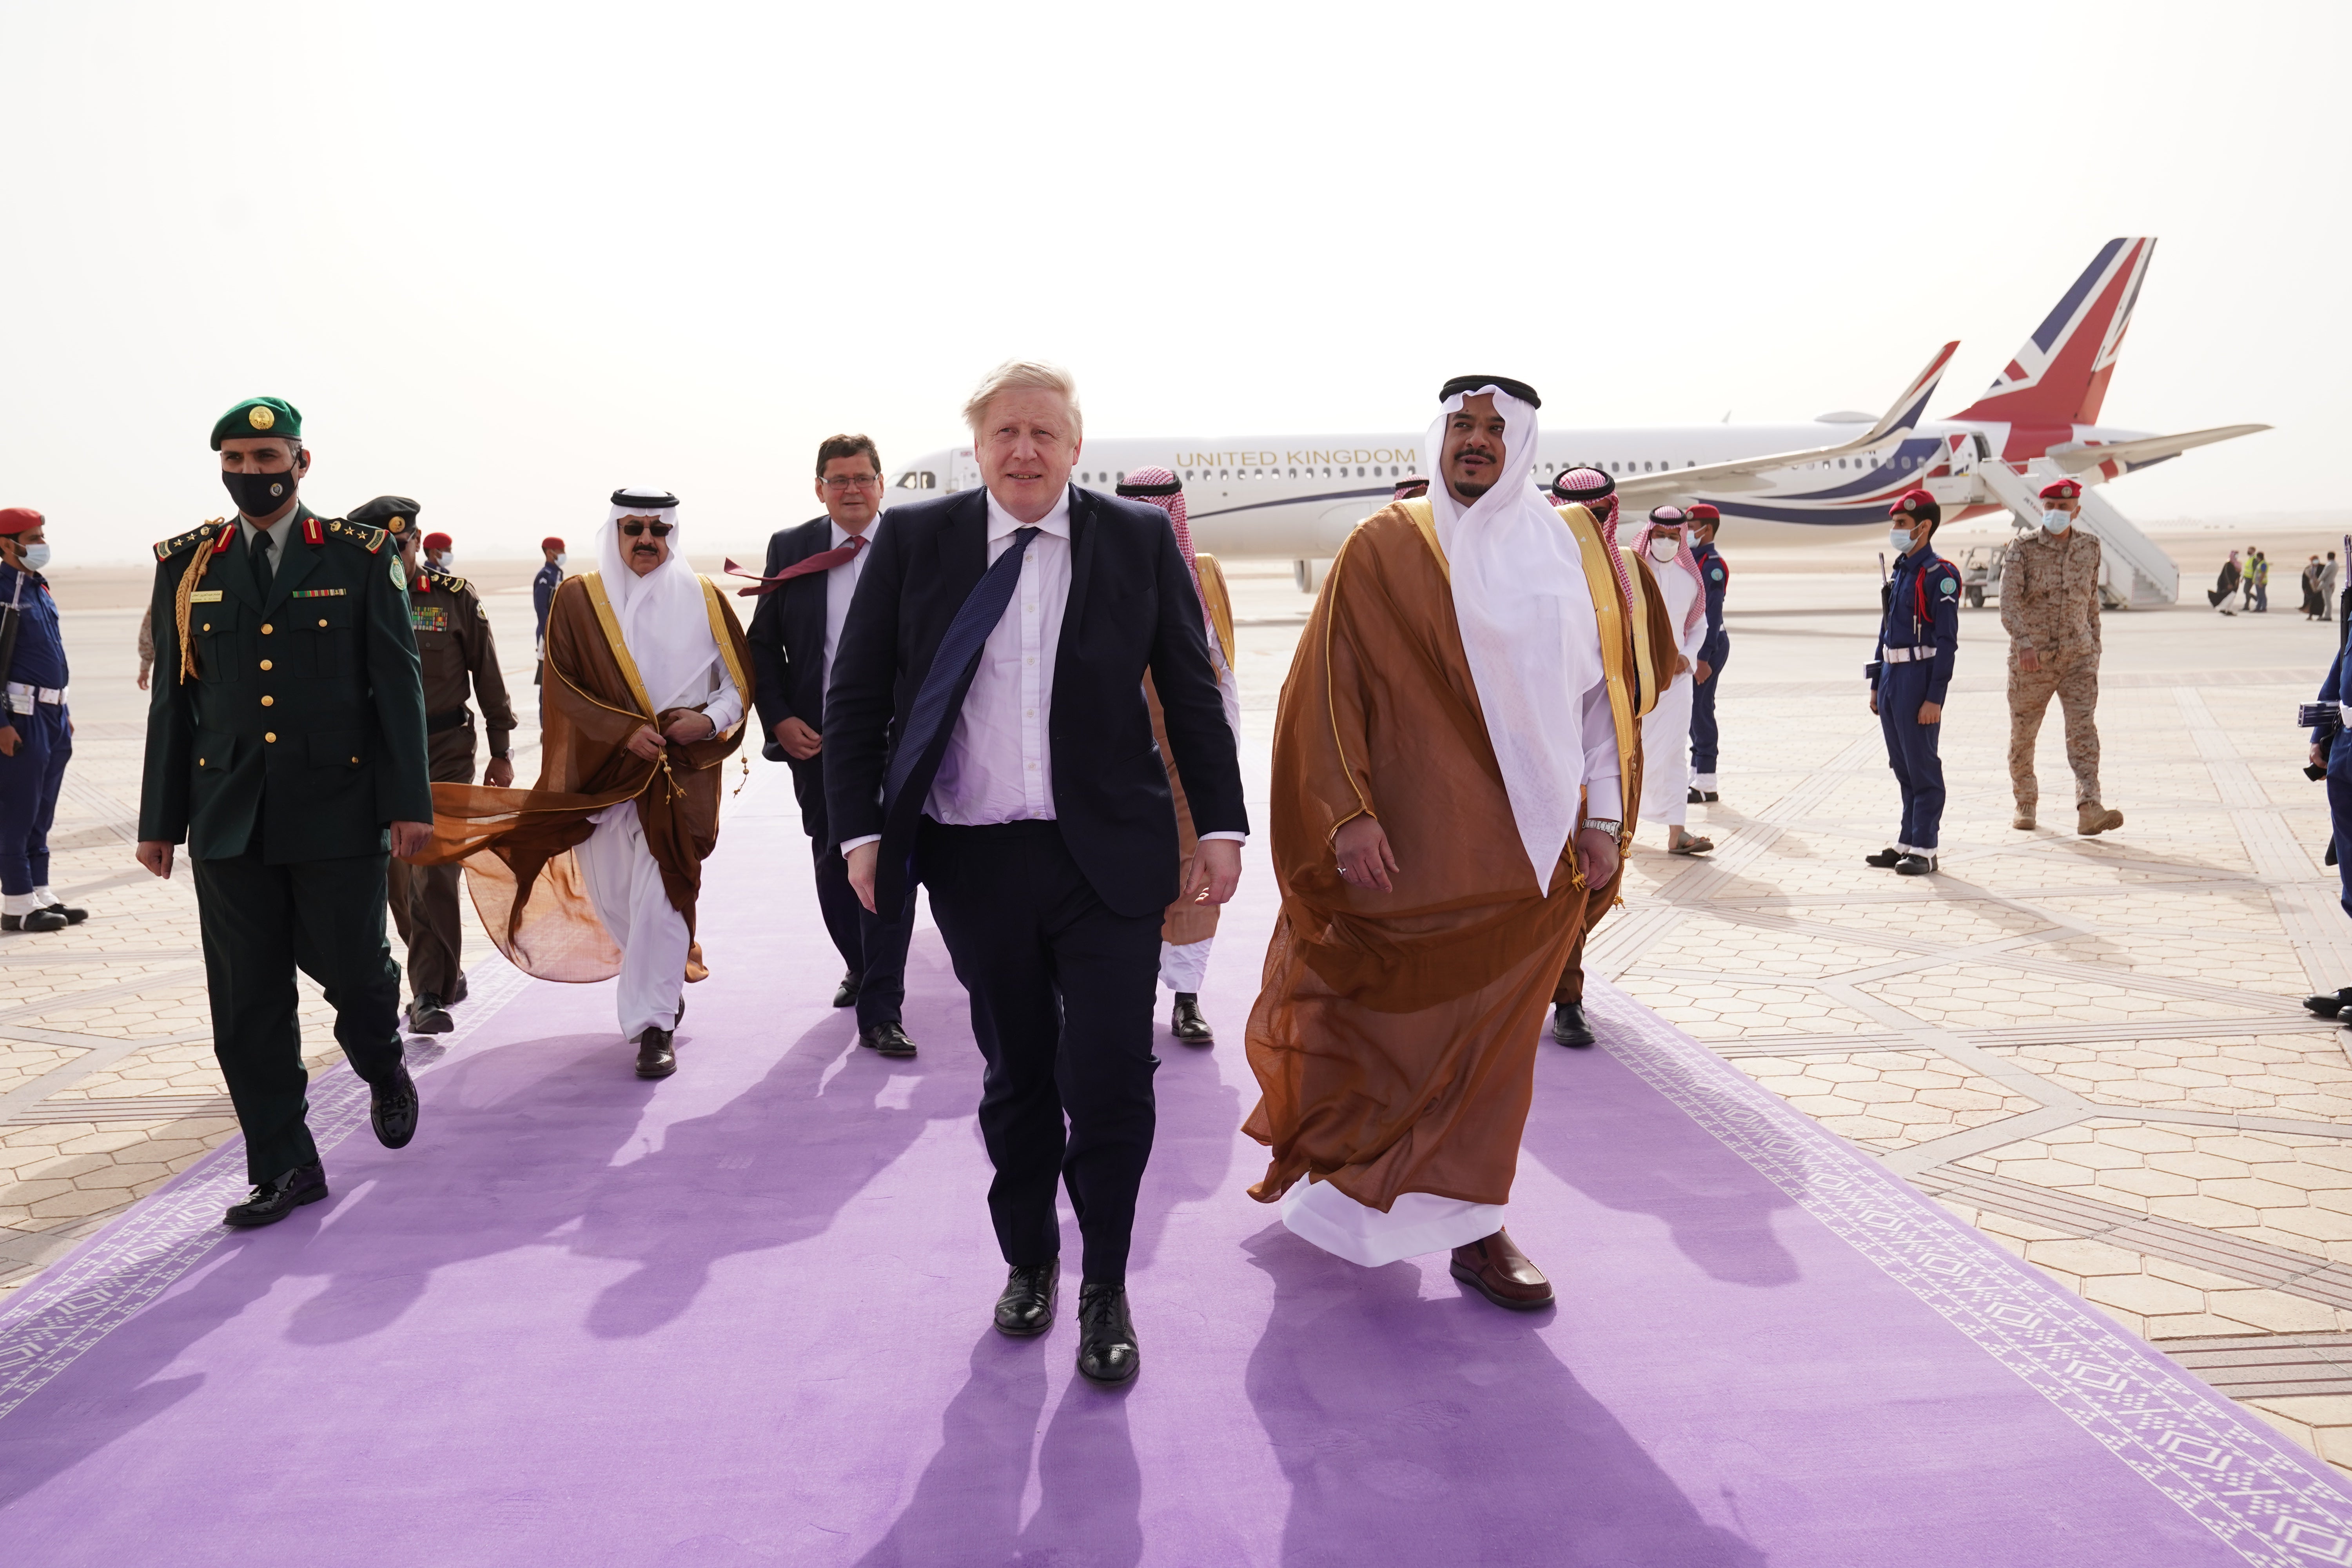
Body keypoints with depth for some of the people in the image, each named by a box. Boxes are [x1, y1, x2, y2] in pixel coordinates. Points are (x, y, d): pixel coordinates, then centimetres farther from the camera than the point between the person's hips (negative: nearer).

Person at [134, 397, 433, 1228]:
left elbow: (397, 685, -1)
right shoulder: (186, 565, 8)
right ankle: (285, 1167, 14)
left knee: (352, 970, 3)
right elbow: (173, 699, 10)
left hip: (337, 813, -2)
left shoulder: (359, 558, 1)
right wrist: (160, 819, 10)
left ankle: (383, 1072, 36)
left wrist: (409, 802, -6)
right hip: (229, 818, 3)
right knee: (247, 1003, 3)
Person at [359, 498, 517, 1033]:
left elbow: (487, 674, 2)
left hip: (445, 751, -3)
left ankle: (430, 995, -4)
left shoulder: (455, 596, -3)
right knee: (398, 875, 9)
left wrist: (501, 751, 2)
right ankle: (445, 971, 28)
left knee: (433, 873, -9)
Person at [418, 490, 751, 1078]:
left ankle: (654, 1025, -3)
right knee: (609, 895, 7)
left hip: (682, 771, -2)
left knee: (660, 896, -11)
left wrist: (710, 719, -12)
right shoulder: (577, 600, 5)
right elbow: (564, 687, -1)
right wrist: (625, 730, -14)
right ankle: (667, 977, 33)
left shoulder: (703, 599, 5)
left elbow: (741, 679, 8)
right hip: (602, 771, 2)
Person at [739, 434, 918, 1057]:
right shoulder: (790, 549, 6)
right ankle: (859, 968, 40)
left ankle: (880, 1013, 1)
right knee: (831, 866, 15)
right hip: (816, 739, 3)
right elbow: (763, 643, 9)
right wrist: (778, 719, -3)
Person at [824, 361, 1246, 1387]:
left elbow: (1192, 691, 6)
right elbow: (856, 697, 6)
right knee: (1016, 1076, 13)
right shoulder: (913, 539, 3)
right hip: (973, 860, 1)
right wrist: (860, 830, 0)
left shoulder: (1140, 540, 3)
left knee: (1110, 1081, -2)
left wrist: (1221, 826, 2)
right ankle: (1027, 1261, 35)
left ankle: (1105, 1291, 19)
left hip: (1108, 857, -1)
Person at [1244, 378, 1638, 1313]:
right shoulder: (1384, 548, -2)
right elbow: (1326, 686, -6)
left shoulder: (1575, 554, 8)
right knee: (1375, 1017, 8)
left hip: (1526, 849, 3)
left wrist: (1604, 817, 4)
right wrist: (1346, 814, -14)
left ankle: (1471, 1226, 18)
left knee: (1494, 1034, 7)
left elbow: (1604, 692, 11)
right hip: (1408, 840, -2)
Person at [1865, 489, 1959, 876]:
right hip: (1891, 678, 9)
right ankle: (1908, 842, 21)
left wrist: (1934, 698, -19)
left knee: (1922, 768, -2)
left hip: (1918, 680, -9)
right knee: (1902, 767, 13)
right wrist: (1877, 684, 18)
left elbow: (1947, 641, -15)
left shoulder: (1939, 575, -12)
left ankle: (1924, 850, 4)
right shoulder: (1900, 571, 14)